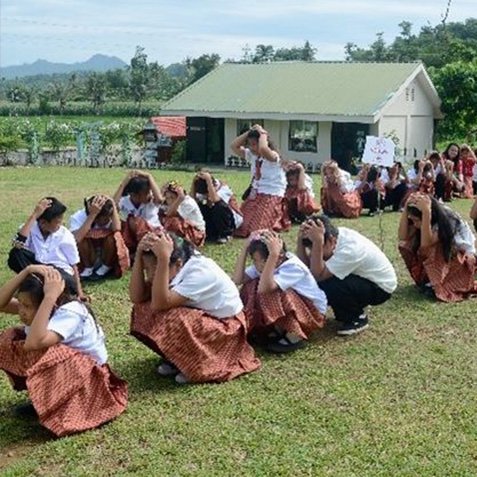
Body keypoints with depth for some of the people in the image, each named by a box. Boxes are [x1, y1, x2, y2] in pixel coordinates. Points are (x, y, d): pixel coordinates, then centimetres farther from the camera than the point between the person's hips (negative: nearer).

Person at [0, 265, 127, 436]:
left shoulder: (70, 313, -31)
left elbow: (34, 343, -47)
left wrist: (49, 296, -45)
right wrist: (26, 272, -26)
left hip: (88, 372, -8)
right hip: (60, 366, 8)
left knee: (35, 355, -34)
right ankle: (45, 398, 5)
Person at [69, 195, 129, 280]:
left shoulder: (108, 217, -14)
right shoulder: (78, 217, -21)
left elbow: (116, 229, -35)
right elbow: (76, 239, -40)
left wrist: (113, 206, -31)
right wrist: (93, 214, -40)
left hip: (106, 254, 1)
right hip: (86, 257, -1)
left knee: (114, 236, -30)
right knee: (83, 239, -33)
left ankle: (106, 267, -7)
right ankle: (88, 268, -8)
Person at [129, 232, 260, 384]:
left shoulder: (200, 272, -31)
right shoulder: (176, 268, -10)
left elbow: (159, 303, -41)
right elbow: (136, 297, -19)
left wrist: (163, 259, -46)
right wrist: (139, 255, -27)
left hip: (225, 327, -7)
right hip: (198, 318, 7)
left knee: (172, 320, -32)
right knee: (145, 309, -10)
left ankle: (201, 364, -7)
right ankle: (177, 359, 5)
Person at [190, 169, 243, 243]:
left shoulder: (222, 187, -27)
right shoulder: (203, 191, -11)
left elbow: (215, 199, -47)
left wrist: (208, 180, -45)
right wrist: (194, 182, -31)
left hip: (230, 218, -5)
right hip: (215, 217, 5)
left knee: (218, 206, -35)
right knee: (200, 208, -20)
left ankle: (225, 234, -17)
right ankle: (209, 233, -4)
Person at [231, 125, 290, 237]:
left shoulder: (273, 156, -17)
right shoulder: (252, 155, 7)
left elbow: (263, 149, -40)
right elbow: (234, 146, 7)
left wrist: (263, 134, -22)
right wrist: (249, 132, -1)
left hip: (271, 196, -8)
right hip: (255, 194, 8)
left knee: (253, 228, -17)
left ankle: (275, 225, 11)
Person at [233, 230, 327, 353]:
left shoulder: (293, 266, -30)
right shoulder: (264, 263, -8)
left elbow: (264, 288, -45)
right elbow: (237, 280, -19)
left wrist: (273, 254, -48)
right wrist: (245, 248, -23)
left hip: (312, 312, -7)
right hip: (291, 311, 7)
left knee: (272, 293, -31)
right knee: (251, 287, -11)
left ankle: (295, 336, -14)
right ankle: (279, 330, 0)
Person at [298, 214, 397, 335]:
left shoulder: (350, 249, -35)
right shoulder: (332, 238, -12)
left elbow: (318, 276, -38)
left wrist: (317, 242, -45)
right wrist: (301, 238, -29)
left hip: (380, 287, -8)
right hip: (362, 278, 8)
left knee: (327, 286, -31)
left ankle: (358, 318, -5)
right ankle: (347, 312, 10)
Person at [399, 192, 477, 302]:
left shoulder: (446, 220, -28)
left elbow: (425, 244, -40)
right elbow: (403, 237, -22)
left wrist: (426, 211, -45)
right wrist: (407, 208, -27)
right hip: (442, 258, 7)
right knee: (408, 246, -10)